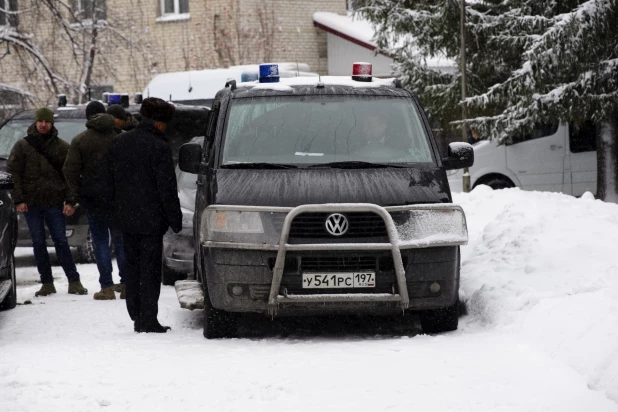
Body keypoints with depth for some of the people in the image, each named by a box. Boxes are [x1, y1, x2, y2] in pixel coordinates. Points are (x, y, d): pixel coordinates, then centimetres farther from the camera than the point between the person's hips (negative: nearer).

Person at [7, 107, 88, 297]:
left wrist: (70, 201, -5)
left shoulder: (62, 147, 5)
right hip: (31, 203, 1)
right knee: (38, 243, 3)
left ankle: (74, 281, 2)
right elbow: (13, 173, 3)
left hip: (54, 203, -1)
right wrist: (18, 200, -6)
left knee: (61, 241, -2)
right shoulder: (22, 146, 4)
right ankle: (47, 283, 9)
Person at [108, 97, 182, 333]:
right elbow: (167, 189, -14)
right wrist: (175, 219, -6)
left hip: (125, 217, 6)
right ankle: (148, 320, -2)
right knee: (150, 269, -1)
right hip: (150, 219, -6)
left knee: (132, 266, 15)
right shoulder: (159, 148, -15)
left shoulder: (119, 143, 7)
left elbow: (111, 180, 13)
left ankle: (136, 315, 17)